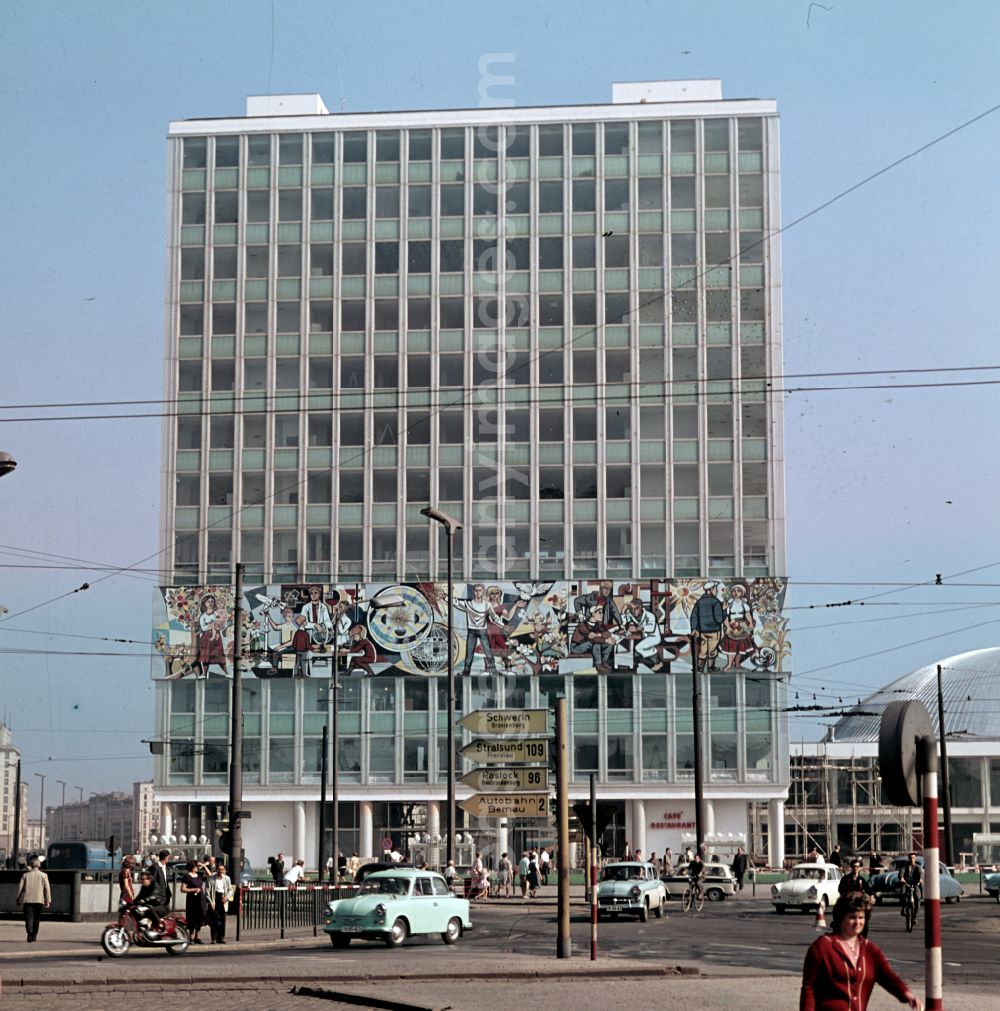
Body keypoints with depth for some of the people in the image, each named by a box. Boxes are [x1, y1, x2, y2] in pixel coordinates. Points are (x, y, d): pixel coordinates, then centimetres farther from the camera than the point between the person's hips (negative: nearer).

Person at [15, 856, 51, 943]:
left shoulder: (25, 875, 2)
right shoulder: (43, 875, 1)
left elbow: (20, 887, 3)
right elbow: (47, 888, -2)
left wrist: (18, 899, 12)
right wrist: (48, 901, 2)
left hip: (27, 900, -1)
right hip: (39, 900, 1)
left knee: (29, 917, -4)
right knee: (36, 918, 13)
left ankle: (29, 932, -26)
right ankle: (34, 935, 16)